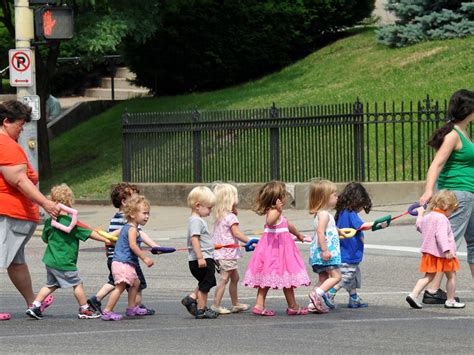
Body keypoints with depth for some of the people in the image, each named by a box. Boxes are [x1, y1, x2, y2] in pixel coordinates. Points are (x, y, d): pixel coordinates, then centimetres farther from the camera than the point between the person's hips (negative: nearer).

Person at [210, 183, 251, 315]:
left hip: (220, 252, 9)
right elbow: (236, 233, -19)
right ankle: (216, 305, -11)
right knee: (224, 278, -8)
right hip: (228, 253, -9)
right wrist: (250, 242, -17)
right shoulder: (231, 217, -14)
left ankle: (235, 303, 27)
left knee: (235, 277, 19)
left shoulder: (220, 217, 13)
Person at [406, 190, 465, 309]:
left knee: (428, 276, 11)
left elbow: (419, 227, 30)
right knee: (451, 276, 6)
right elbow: (441, 235, -27)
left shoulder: (427, 217, 10)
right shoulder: (442, 219, -17)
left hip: (429, 252, 8)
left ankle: (413, 294, -4)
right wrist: (447, 250, -33)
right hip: (441, 253, -8)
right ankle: (450, 301, 10)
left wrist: (420, 214, 45)